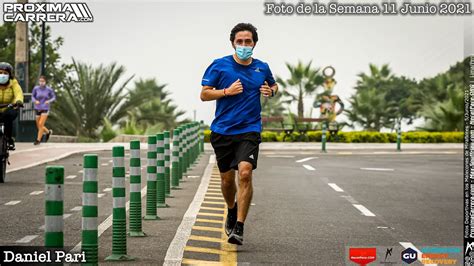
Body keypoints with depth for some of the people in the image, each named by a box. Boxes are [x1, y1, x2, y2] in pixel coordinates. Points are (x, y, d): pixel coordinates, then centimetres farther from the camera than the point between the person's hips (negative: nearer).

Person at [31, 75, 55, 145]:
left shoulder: (49, 89, -10)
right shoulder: (36, 88, -7)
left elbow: (54, 97, 3)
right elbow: (32, 96, 6)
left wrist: (49, 101, -17)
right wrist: (35, 101, -15)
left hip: (45, 109, -3)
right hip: (37, 109, 3)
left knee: (41, 124, -16)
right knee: (39, 126, 10)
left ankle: (38, 139, -1)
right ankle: (48, 132, 38)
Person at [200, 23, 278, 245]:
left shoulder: (262, 68, 6)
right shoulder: (219, 66, -1)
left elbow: (273, 85, 26)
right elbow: (204, 94, -1)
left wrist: (271, 91, 2)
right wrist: (227, 91, -16)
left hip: (249, 130, 0)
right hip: (222, 131, 0)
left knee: (245, 173, -20)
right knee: (227, 179, 9)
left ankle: (239, 228, -18)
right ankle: (232, 211, 42)